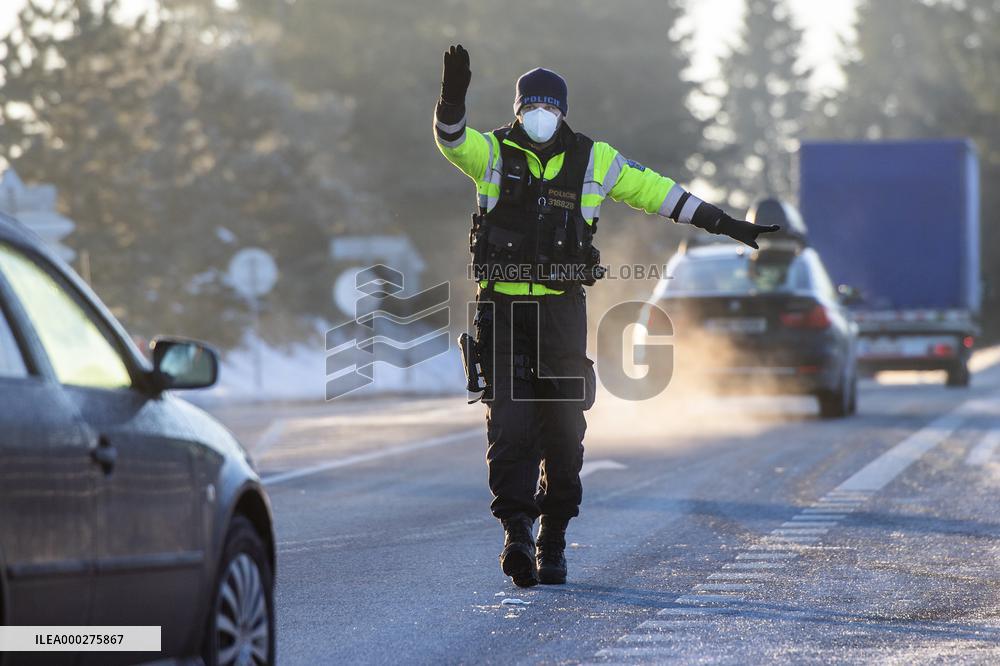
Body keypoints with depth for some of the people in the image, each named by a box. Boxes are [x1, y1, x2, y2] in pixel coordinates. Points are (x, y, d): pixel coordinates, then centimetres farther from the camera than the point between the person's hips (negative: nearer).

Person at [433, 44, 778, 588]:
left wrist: (721, 223, 11)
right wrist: (452, 97, -37)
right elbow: (452, 138, -15)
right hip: (502, 307, -1)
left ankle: (553, 541, 12)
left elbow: (652, 191, 11)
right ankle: (516, 532, -14)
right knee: (509, 422, -12)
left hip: (562, 308, 1)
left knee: (563, 428, 2)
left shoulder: (590, 159, 7)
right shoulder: (494, 153, 4)